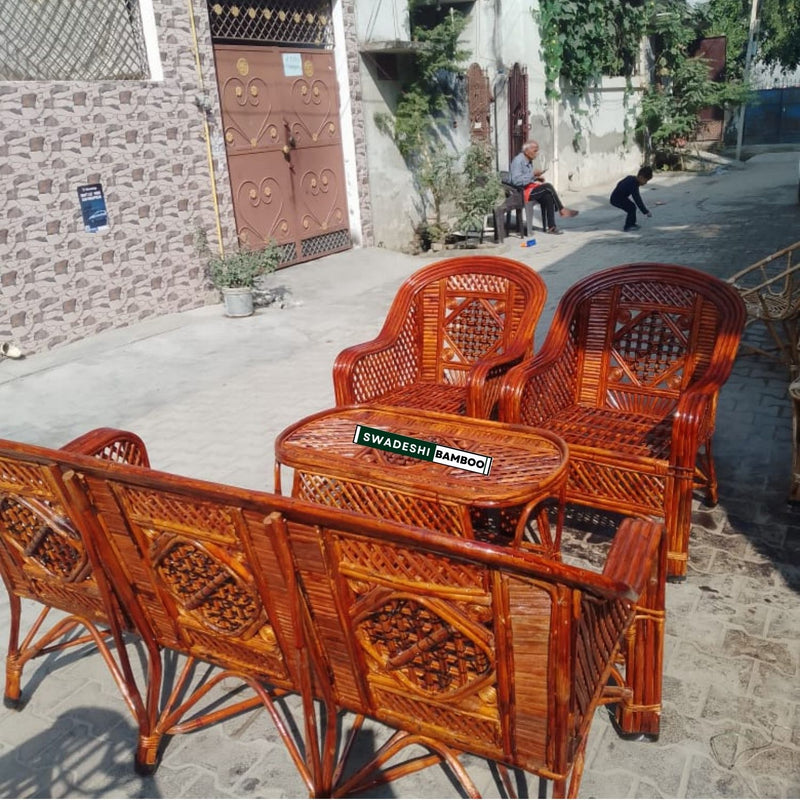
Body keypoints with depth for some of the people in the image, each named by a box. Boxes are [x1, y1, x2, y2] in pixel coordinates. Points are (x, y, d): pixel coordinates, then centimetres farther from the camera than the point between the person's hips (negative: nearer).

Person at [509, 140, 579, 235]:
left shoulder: (529, 161, 14)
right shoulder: (518, 161, -15)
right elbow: (516, 181, -25)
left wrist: (536, 178, 6)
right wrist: (533, 174, -21)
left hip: (529, 187, 9)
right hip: (521, 192, -9)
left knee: (548, 196, -16)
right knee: (548, 186, -22)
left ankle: (550, 226, -15)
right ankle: (561, 209, -6)